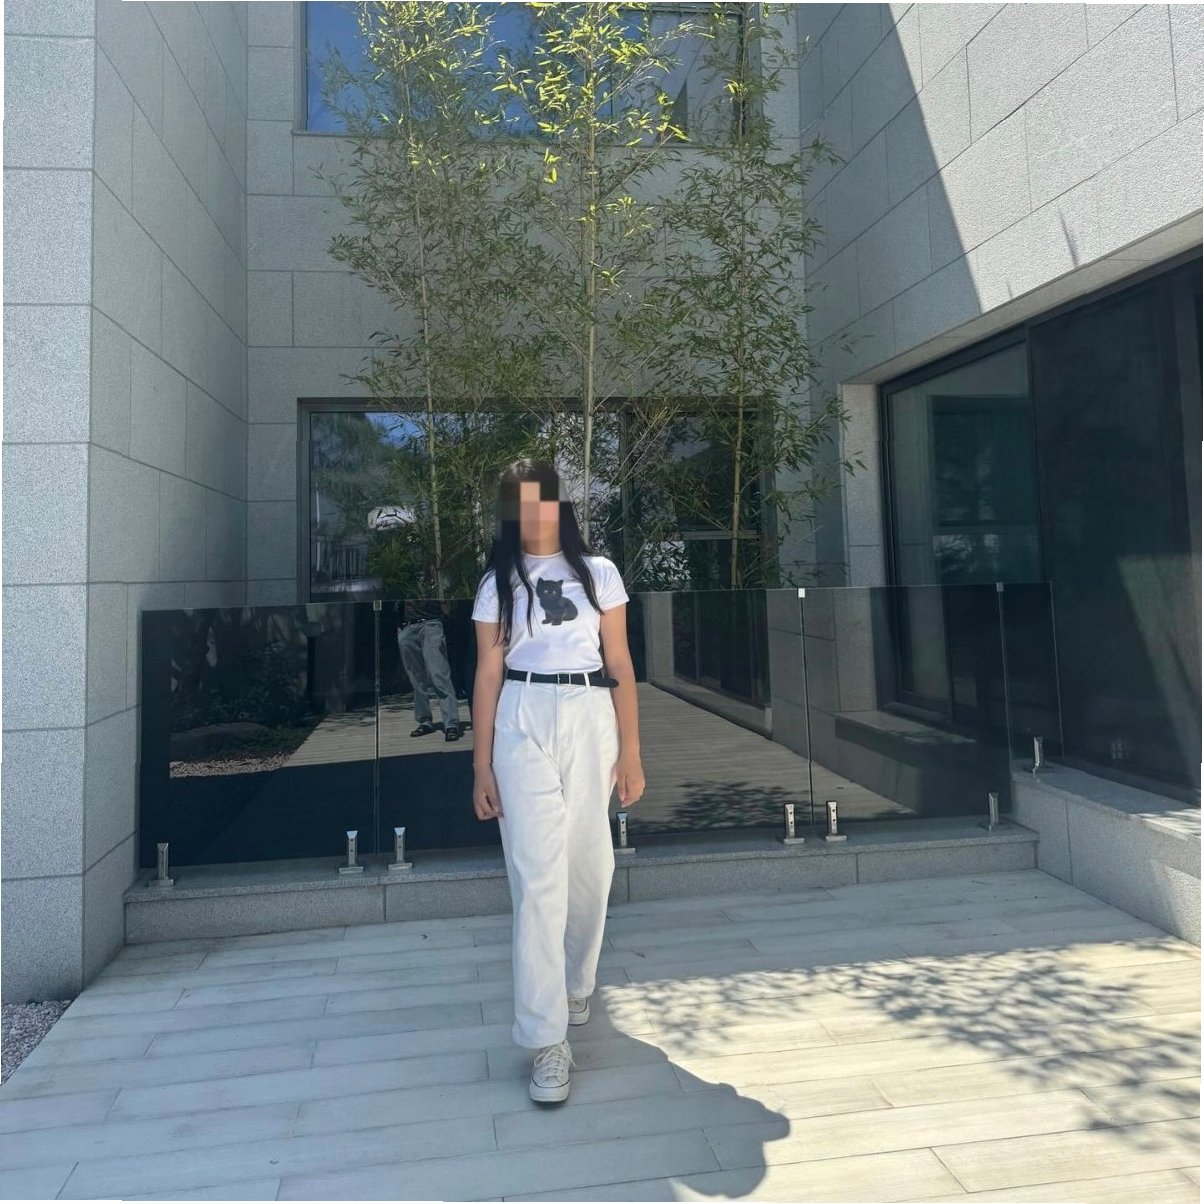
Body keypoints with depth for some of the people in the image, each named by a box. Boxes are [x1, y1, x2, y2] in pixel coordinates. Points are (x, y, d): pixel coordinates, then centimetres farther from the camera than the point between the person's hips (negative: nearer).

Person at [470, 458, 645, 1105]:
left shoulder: (599, 572, 8)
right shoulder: (498, 583, 8)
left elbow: (620, 666, 6)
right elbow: (488, 675, 6)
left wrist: (630, 751, 1)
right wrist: (482, 764, 1)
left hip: (590, 721, 1)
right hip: (522, 725, -1)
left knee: (589, 867, 10)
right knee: (537, 876, -6)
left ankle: (574, 987, 35)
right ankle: (547, 1039, 1)